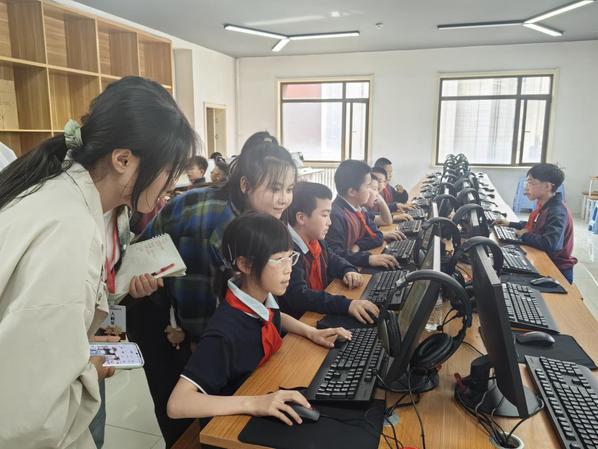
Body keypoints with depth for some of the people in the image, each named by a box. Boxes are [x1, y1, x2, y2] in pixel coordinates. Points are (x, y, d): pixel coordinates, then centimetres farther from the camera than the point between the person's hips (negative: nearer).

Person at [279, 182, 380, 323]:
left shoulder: (316, 240, 4)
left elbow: (332, 260, 23)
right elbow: (298, 296, -35)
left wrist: (349, 271, 2)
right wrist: (346, 304, -41)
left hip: (321, 313, 8)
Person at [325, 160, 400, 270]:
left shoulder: (357, 208, 5)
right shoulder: (336, 215, -23)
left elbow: (377, 236, 7)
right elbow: (335, 256, -30)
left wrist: (357, 246, -11)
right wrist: (369, 258, -35)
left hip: (359, 266, 8)